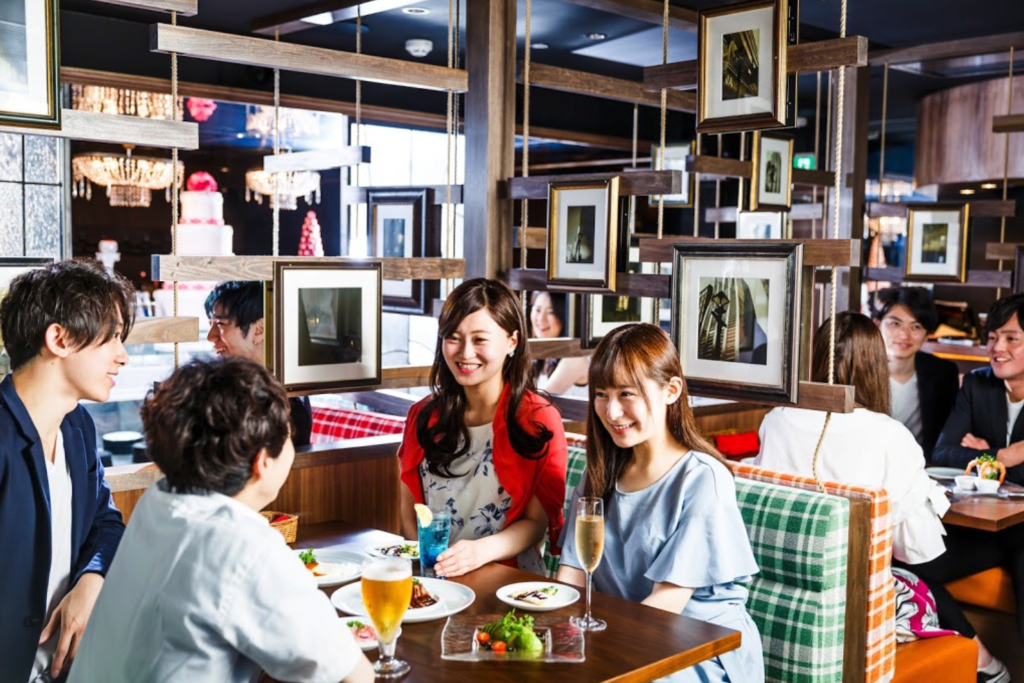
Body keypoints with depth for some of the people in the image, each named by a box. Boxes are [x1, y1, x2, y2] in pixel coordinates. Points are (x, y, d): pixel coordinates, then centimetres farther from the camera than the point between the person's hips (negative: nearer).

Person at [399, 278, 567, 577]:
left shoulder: (538, 421, -2)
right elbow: (409, 507, 11)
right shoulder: (424, 416, 9)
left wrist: (482, 551, -22)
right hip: (432, 576, 3)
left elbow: (536, 522, -4)